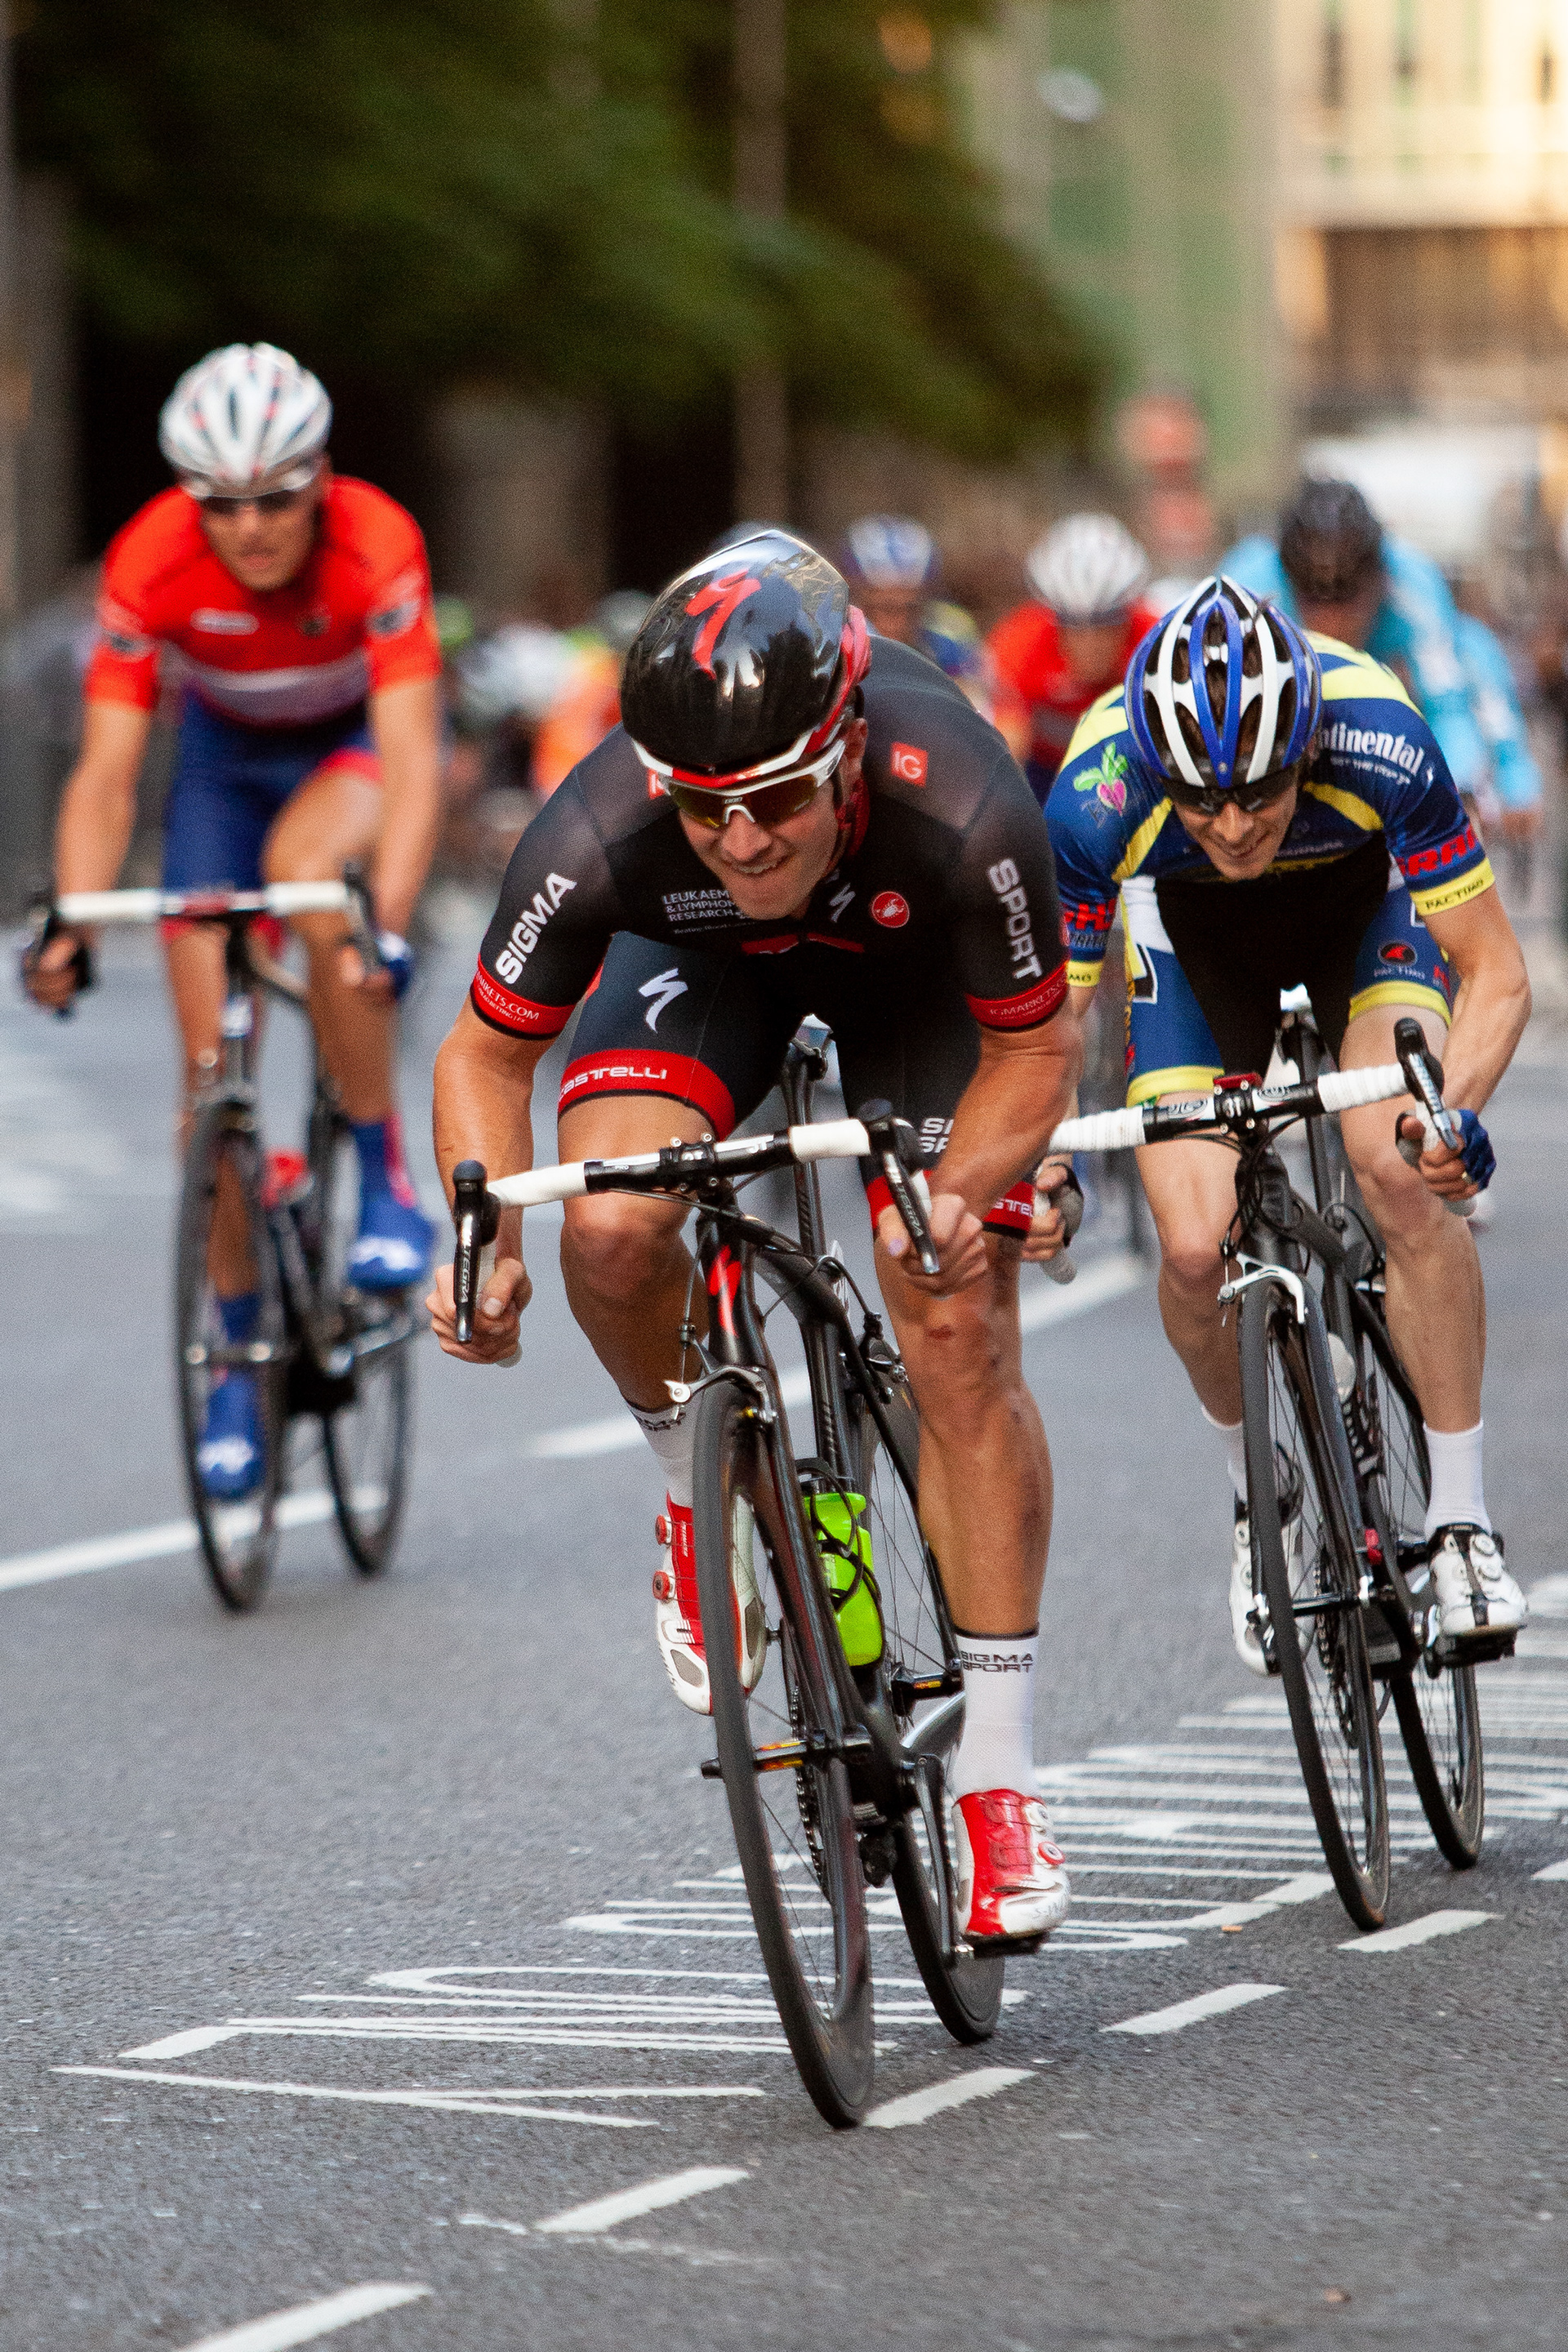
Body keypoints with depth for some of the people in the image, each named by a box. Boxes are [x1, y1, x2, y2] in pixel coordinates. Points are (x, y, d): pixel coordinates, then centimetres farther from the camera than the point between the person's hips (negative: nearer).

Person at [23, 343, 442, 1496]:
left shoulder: (377, 546, -34)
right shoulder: (151, 564, -29)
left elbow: (412, 760, -41)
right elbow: (106, 775, -28)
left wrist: (388, 927, -54)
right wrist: (70, 926, -43)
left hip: (359, 740, -2)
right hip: (227, 752, 2)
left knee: (305, 866, -37)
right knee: (212, 1061, -6)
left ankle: (387, 1176, -20)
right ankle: (242, 1350, 9)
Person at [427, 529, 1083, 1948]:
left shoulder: (959, 810, -41)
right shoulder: (601, 838, -37)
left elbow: (1034, 1048, -23)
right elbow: (488, 1053, -19)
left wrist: (959, 1198, -40)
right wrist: (486, 1241, -34)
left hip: (916, 964, -1)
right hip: (706, 963, 1)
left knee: (960, 1340, -12)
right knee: (613, 1228, -27)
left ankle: (999, 1783, -2)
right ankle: (704, 1494, 5)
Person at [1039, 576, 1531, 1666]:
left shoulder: (1381, 743, -38)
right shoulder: (1096, 797, -35)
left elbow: (1494, 976, -28)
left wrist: (1454, 1107, -47)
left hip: (1364, 893, -1)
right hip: (1193, 927, 1)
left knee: (1400, 1175, -27)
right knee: (1196, 1251, -15)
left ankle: (1462, 1522, -13)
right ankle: (1260, 1498, 15)